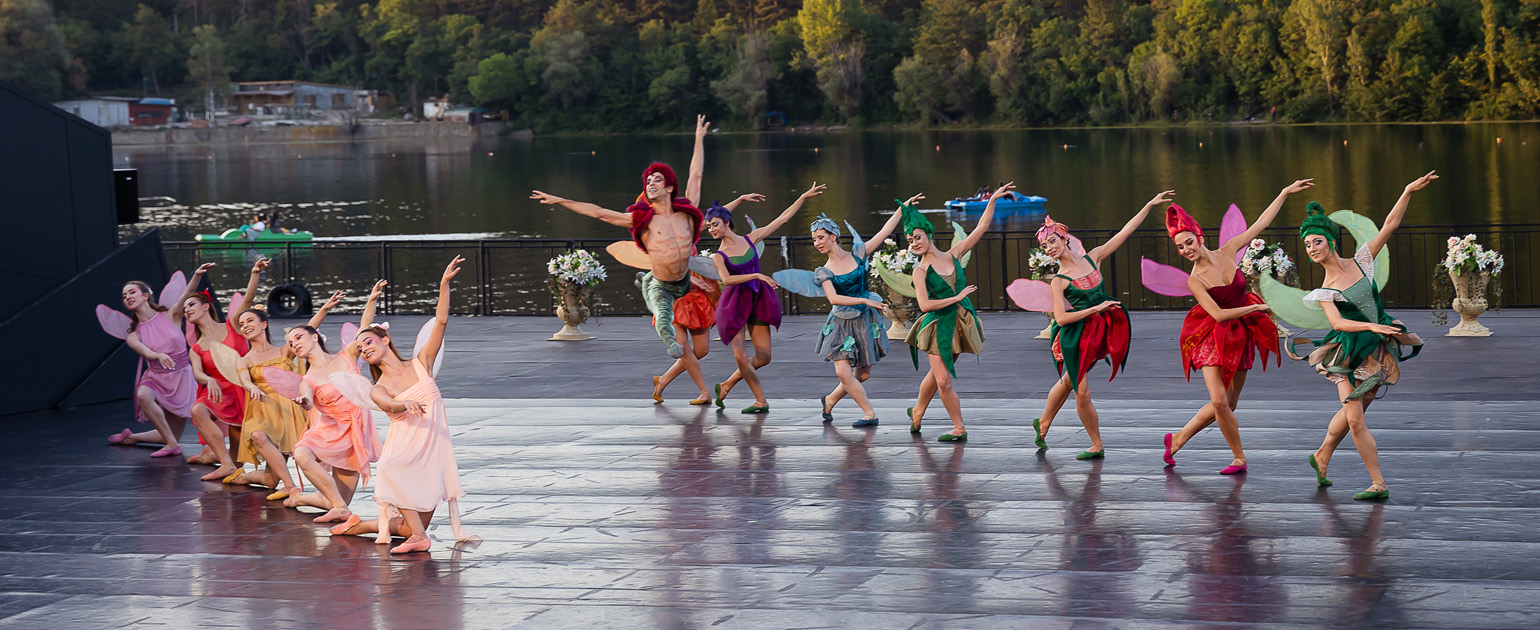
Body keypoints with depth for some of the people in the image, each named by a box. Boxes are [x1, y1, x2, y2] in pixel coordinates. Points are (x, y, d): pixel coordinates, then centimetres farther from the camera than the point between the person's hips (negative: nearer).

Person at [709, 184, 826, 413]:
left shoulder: (751, 239, 7)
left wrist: (804, 197, 9)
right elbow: (726, 280, -20)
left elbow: (783, 218, 9)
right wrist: (757, 275, -26)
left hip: (758, 301, 4)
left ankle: (726, 385, 20)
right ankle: (761, 401, 6)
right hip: (734, 304, -4)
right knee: (741, 356, -11)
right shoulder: (717, 256, -3)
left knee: (763, 357, 0)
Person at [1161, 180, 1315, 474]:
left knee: (1227, 404, 6)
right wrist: (1257, 307, -16)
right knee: (1219, 401, -15)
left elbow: (1260, 223, 1)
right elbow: (1218, 314, -20)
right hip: (1213, 337, -4)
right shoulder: (1195, 280, -15)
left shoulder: (1227, 253, -4)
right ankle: (1239, 458, 3)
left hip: (1240, 335, 4)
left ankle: (1178, 439, 22)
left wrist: (1285, 193, 1)